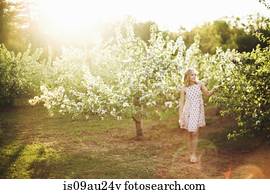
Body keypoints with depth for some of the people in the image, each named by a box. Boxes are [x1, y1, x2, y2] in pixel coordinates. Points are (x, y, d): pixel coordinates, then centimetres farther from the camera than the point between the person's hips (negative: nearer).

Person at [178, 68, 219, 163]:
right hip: (188, 112, -1)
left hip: (198, 112, 1)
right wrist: (180, 118, -4)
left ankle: (193, 154, 8)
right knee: (190, 134, 5)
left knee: (195, 133, -4)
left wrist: (214, 90, -11)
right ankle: (190, 154, 19)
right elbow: (181, 103, -1)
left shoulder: (199, 84, -1)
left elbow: (207, 94, 11)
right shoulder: (184, 89, -5)